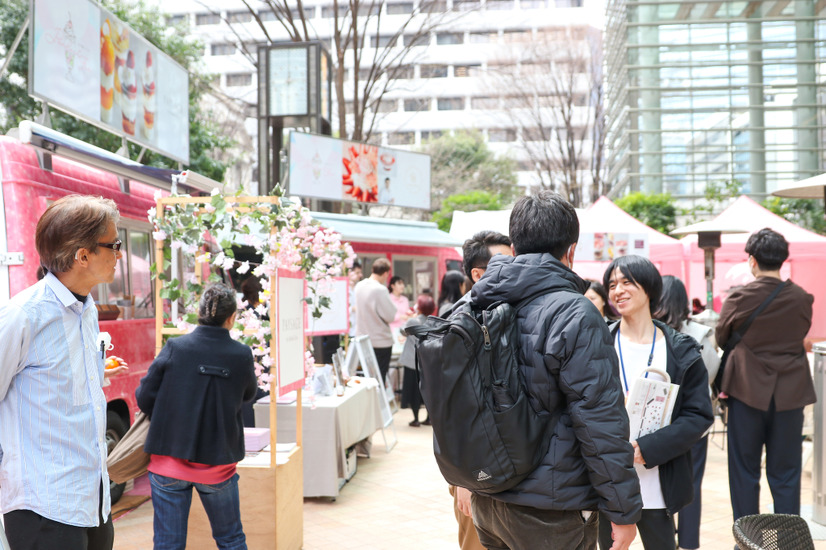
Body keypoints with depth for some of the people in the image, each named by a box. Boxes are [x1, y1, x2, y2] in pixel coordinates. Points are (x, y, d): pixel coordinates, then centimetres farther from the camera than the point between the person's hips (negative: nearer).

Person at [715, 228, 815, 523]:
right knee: (785, 475, 11)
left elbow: (721, 339, 2)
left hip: (747, 392, -2)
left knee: (744, 473, 11)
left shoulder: (738, 299, -12)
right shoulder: (802, 299, -6)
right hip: (790, 394, 2)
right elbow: (802, 334, 10)